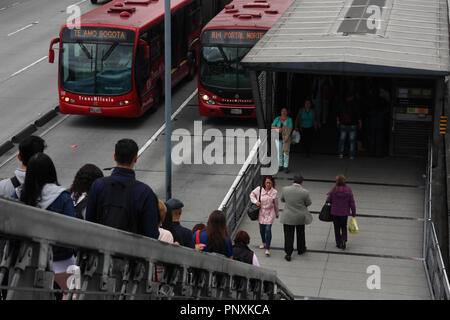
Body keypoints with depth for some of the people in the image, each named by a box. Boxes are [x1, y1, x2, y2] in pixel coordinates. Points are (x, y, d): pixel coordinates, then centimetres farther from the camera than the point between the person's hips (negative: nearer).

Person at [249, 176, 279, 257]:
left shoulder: (274, 192, -12)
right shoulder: (259, 189, -11)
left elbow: (276, 204, 0)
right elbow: (252, 194, 7)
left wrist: (277, 214, 12)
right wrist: (255, 201, -10)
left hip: (269, 213, -3)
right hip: (261, 212, 3)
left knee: (268, 230, -10)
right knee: (261, 229, 17)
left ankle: (267, 249, -3)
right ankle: (263, 242, 44)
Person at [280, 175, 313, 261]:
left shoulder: (285, 189, -11)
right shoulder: (305, 192, -18)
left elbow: (282, 200, 6)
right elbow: (308, 203, -4)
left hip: (288, 217, 0)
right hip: (300, 217, 0)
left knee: (288, 235, 8)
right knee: (300, 233, 22)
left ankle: (288, 254, 10)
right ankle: (301, 249, 39)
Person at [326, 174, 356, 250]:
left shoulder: (333, 190, -14)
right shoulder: (348, 190, -12)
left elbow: (328, 200, -7)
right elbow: (352, 203, -7)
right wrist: (354, 213, 3)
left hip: (335, 212, -1)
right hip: (344, 213, 1)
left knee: (337, 228, 14)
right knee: (344, 227, 19)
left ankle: (338, 243, 19)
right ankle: (343, 241, 2)